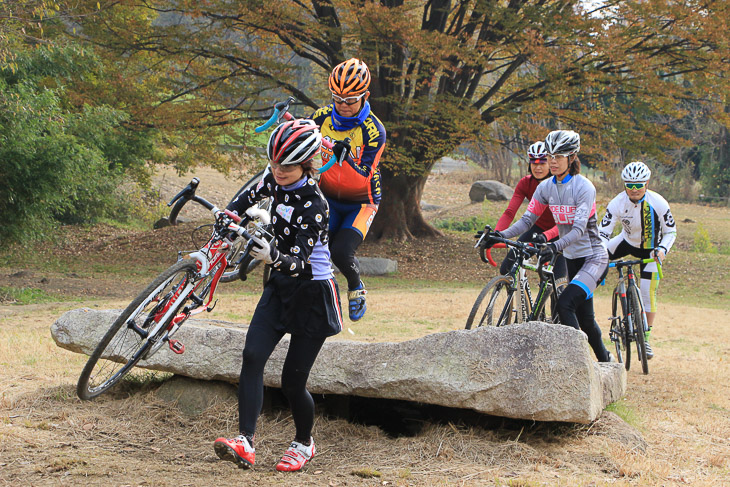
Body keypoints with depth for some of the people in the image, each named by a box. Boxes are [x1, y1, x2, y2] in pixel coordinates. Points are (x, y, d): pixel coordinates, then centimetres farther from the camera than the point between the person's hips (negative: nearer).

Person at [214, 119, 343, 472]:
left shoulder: (313, 204, -23)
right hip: (280, 286, 6)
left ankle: (304, 443, 25)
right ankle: (245, 443, -21)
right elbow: (251, 196, 22)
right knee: (252, 355, -16)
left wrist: (272, 256, -48)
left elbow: (299, 262, -30)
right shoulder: (277, 182, -2)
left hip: (313, 292, -6)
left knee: (292, 381, -3)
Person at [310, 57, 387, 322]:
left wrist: (344, 155, -45)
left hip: (360, 202, -3)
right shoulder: (322, 117, -8)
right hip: (327, 198, 3)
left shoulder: (374, 130, -20)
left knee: (342, 251, -19)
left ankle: (356, 287, 12)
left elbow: (362, 176, -29)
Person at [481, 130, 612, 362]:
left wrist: (555, 246, -44)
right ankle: (606, 360, 36)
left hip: (594, 258, -7)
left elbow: (579, 229, -28)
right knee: (584, 317, 15)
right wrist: (501, 235, -19)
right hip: (572, 258, 7)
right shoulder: (546, 187, 1)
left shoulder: (584, 187, -19)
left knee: (565, 303, -25)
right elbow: (528, 219, -2)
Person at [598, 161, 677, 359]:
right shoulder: (617, 203, -25)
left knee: (648, 293, -10)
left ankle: (646, 337, 3)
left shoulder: (658, 203, -26)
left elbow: (671, 231, -15)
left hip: (650, 248, -2)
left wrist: (662, 249, -34)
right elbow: (603, 232, -25)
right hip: (627, 241, 2)